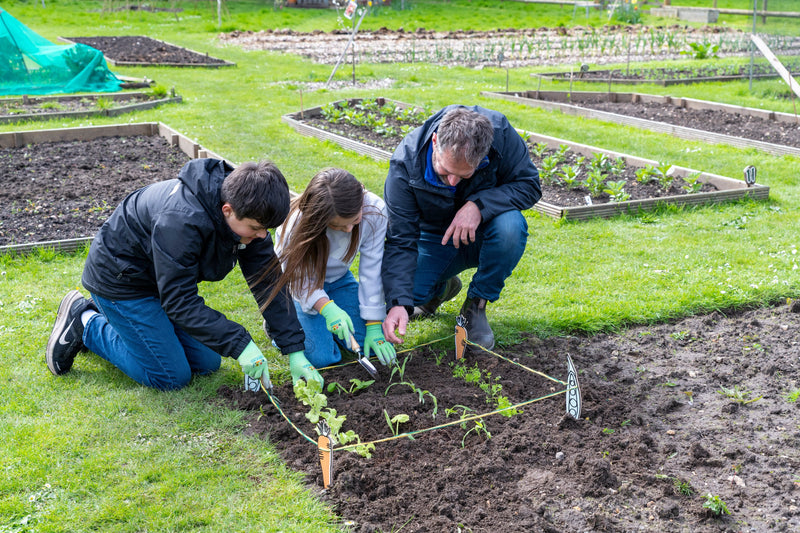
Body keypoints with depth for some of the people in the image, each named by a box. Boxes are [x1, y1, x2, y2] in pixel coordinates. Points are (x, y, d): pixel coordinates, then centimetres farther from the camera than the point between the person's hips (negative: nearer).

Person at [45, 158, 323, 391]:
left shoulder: (246, 213, -14)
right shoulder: (180, 220, -38)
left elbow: (268, 281, -10)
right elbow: (180, 302, -33)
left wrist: (295, 349, -13)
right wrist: (239, 343, -35)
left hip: (162, 281, 8)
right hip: (120, 279, -8)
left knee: (206, 363, 7)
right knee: (171, 376, -9)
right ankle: (86, 324, 7)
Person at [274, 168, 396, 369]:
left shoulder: (375, 210, -28)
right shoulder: (297, 222, -35)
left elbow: (372, 271, -19)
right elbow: (297, 279, -24)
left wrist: (374, 327, -18)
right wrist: (327, 308, -43)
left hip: (338, 279, 4)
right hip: (304, 282, -3)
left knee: (372, 345, -9)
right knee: (322, 357, -17)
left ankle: (326, 322, 18)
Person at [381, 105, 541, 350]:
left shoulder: (500, 132, -27)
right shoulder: (405, 164, -27)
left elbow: (529, 185, -18)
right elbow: (400, 241, -25)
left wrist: (479, 205, -36)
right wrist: (399, 303, -39)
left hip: (481, 235, 0)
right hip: (434, 239, 0)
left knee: (510, 225, -35)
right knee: (394, 290, -24)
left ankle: (476, 305, -9)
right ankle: (443, 287, 15)